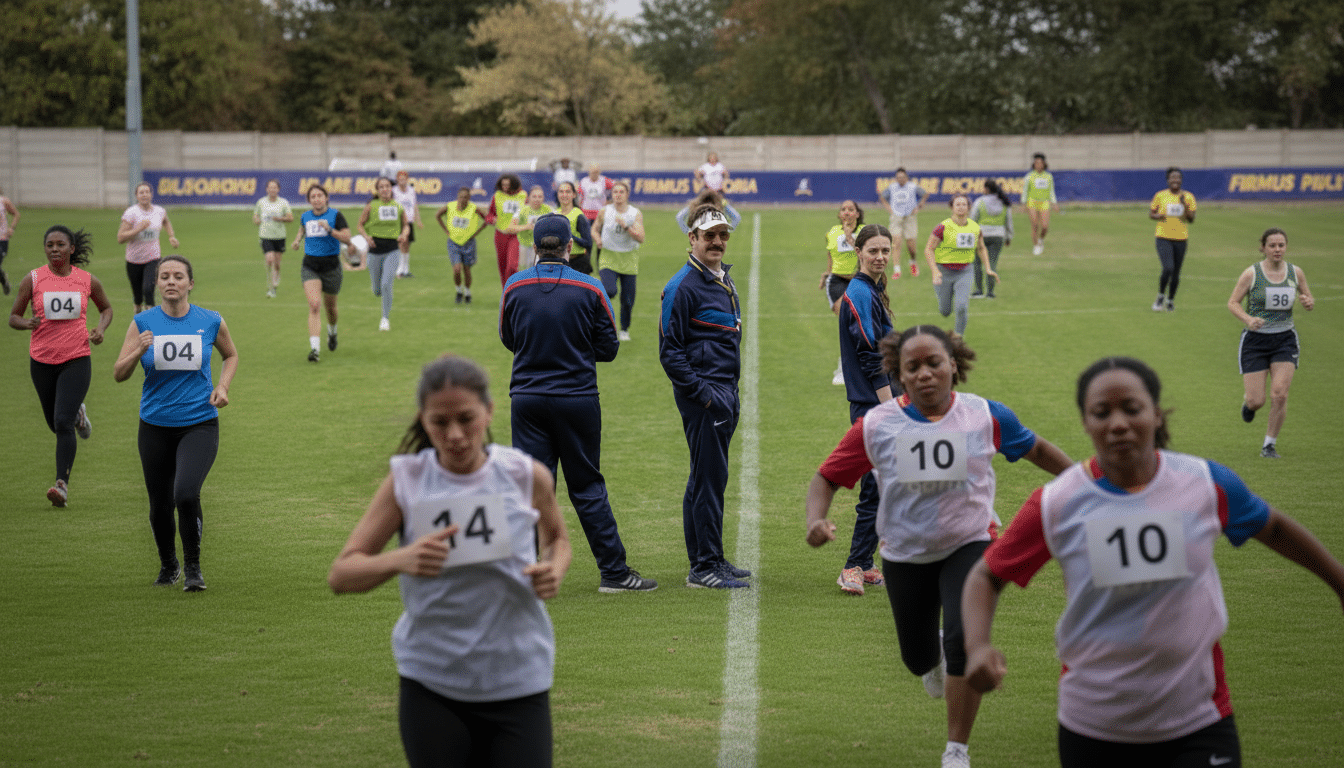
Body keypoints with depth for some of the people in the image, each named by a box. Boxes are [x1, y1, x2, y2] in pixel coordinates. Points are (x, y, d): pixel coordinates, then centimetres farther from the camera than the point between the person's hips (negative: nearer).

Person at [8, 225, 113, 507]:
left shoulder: (87, 281, 0)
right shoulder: (33, 279, -2)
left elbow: (106, 308, 18)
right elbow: (13, 317, 5)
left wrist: (101, 328, -2)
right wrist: (27, 323, -18)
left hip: (77, 360, -2)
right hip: (42, 360, 2)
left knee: (63, 423, -16)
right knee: (55, 424, 16)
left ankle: (62, 484, -15)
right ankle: (78, 414, 52)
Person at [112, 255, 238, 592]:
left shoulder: (211, 322, -1)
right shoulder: (143, 323, -2)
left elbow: (230, 355, 19)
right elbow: (119, 374, -2)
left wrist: (222, 387, 2)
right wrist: (139, 351, -21)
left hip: (199, 424, -2)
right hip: (155, 427, 2)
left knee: (186, 494, -22)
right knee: (160, 504, 9)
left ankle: (193, 567, 0)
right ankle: (168, 565, 37)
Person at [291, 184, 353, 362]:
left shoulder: (335, 215, -6)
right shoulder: (305, 217, 7)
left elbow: (347, 238, -13)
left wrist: (329, 229, -24)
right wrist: (297, 240, 12)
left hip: (331, 265, -1)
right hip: (310, 265, 1)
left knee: (330, 306, 14)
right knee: (314, 305, -16)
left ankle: (332, 332, 49)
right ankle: (314, 349, -22)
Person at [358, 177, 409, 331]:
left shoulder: (398, 206, 2)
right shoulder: (371, 206, -3)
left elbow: (406, 225, 14)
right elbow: (361, 225, 5)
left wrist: (404, 235, -8)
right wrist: (367, 237, -15)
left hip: (392, 250, 0)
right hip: (375, 251, 0)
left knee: (386, 285, -17)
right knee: (377, 291, 7)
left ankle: (386, 318, -1)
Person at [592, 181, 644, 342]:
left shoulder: (636, 214, -4)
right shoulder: (604, 212, -1)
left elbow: (640, 238, -12)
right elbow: (595, 229, 15)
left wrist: (626, 227, -25)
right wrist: (597, 239, -7)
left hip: (629, 259, 1)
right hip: (608, 257, -1)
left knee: (628, 300, 3)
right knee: (610, 291, -26)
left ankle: (624, 329, 27)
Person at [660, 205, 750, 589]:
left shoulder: (724, 281, 16)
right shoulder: (683, 286, -12)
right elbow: (670, 352, -15)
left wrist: (731, 393, 18)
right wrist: (704, 394, -18)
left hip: (724, 393, 9)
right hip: (702, 394, -9)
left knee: (706, 478, 14)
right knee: (709, 478, -8)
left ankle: (708, 560, 21)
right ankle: (704, 567, -4)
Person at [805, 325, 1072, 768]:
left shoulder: (984, 416, -11)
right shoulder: (876, 426, -13)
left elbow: (1035, 450, 6)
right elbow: (827, 478, -6)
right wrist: (816, 521, -26)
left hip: (969, 545, -2)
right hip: (905, 555, 2)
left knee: (964, 640, -23)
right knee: (918, 660, 15)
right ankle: (936, 658, 58)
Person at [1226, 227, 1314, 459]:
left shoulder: (1295, 272, 1)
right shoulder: (1252, 273, -9)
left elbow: (1309, 299, 15)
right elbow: (1232, 303, -4)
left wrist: (1308, 302, -10)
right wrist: (1248, 319, -22)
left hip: (1285, 340, 2)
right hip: (1255, 341, -2)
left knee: (1279, 394, -13)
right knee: (1256, 401, -4)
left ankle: (1270, 444, 5)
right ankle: (1247, 401, 35)